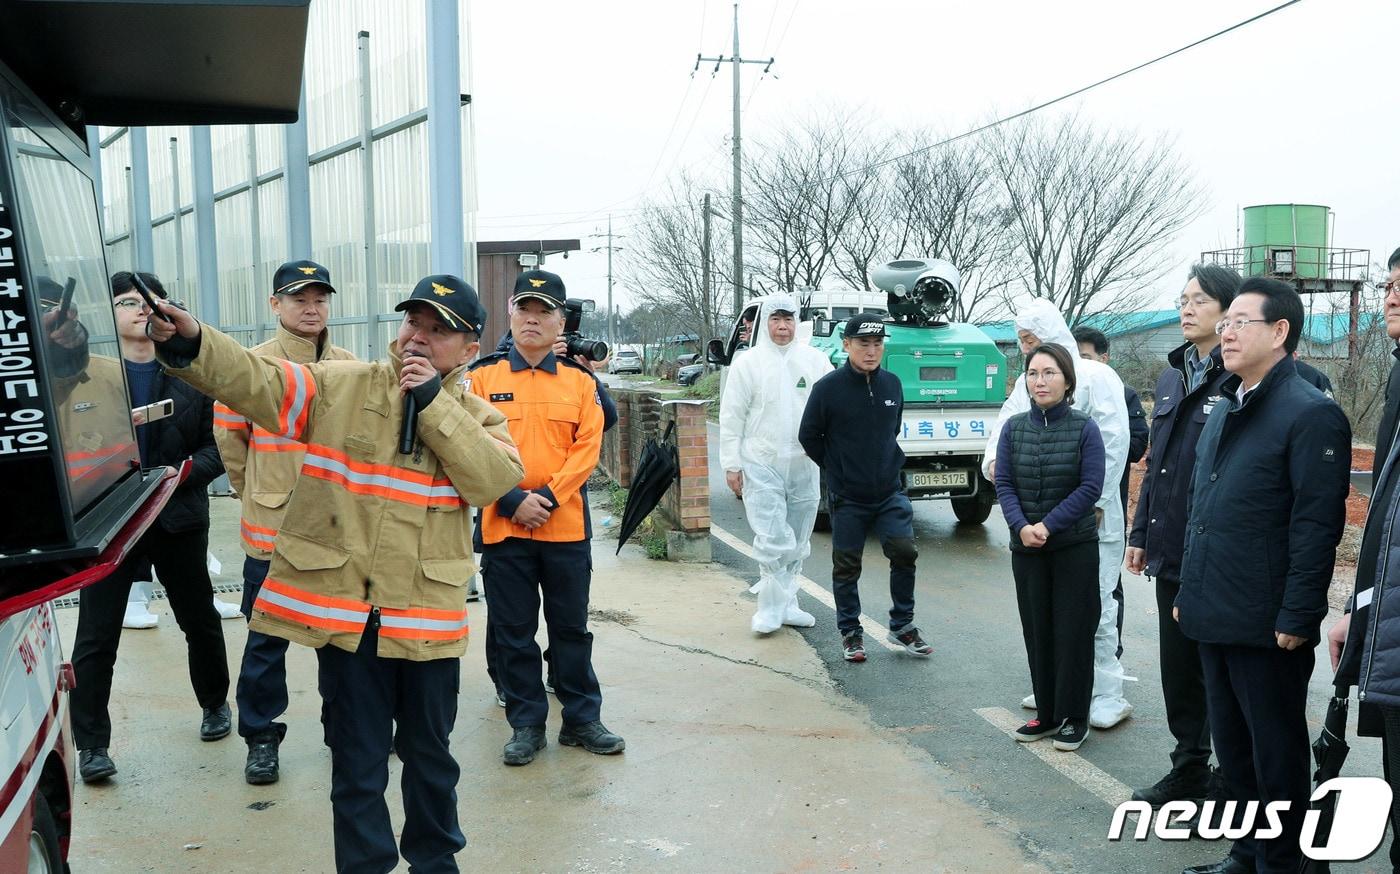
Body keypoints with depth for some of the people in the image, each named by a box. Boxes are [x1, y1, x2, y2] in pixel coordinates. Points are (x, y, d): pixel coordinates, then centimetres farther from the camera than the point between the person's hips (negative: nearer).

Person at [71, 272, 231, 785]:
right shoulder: (86, 370, -3)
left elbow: (217, 443, 0)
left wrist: (186, 472, -16)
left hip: (179, 519, 2)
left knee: (200, 621, 16)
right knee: (96, 637, 2)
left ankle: (214, 704, 38)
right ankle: (90, 744, 14)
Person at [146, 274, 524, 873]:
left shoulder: (475, 415, 5)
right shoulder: (339, 386, 1)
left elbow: (496, 480, -14)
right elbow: (254, 380, -12)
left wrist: (433, 403, -16)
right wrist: (189, 345, -31)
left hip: (429, 615, 1)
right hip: (344, 608, -1)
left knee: (429, 753, 18)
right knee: (356, 760, 10)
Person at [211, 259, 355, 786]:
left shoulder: (350, 368, 4)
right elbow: (230, 438, 3)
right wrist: (258, 495, 10)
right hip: (273, 527, -3)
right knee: (267, 638, 6)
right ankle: (261, 738, 21)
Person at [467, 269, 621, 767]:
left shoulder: (580, 381, 5)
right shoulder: (482, 378, 2)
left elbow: (587, 449, -2)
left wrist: (548, 498, -14)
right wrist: (513, 500, -15)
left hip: (566, 526, 1)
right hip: (503, 526, -1)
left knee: (572, 627, 11)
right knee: (513, 631, 8)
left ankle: (581, 719, 24)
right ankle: (526, 725, 21)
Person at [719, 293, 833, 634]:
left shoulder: (814, 360, 5)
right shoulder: (748, 363, 0)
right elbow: (732, 417, 1)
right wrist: (731, 465, -1)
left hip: (804, 463, 3)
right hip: (761, 465, -3)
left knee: (797, 541, 11)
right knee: (772, 539, -8)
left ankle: (787, 604, 24)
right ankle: (771, 608, 3)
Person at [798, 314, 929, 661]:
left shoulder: (892, 384, 1)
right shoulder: (828, 388, -12)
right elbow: (809, 436, -2)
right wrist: (837, 469, 4)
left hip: (890, 490, 3)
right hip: (847, 496, -3)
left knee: (904, 551, -5)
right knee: (847, 566, 5)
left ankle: (902, 625, 13)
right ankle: (850, 633, 21)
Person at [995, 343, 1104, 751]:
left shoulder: (1084, 428, -6)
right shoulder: (1014, 427, 2)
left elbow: (1091, 486, -11)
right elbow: (1004, 483, 0)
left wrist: (1048, 525, -16)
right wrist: (1021, 526, -16)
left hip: (1076, 547, -3)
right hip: (1027, 548, 3)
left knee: (1073, 631, 2)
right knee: (1037, 630, 9)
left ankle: (1073, 718, 15)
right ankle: (1046, 714, 22)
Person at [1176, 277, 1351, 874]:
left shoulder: (1310, 415, -13)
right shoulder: (1224, 412, 14)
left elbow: (1317, 527, -17)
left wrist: (1296, 619, -18)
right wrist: (1188, 593, 17)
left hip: (1267, 627, -8)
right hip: (1215, 619, 8)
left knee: (1276, 755, 6)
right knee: (1232, 748, 18)